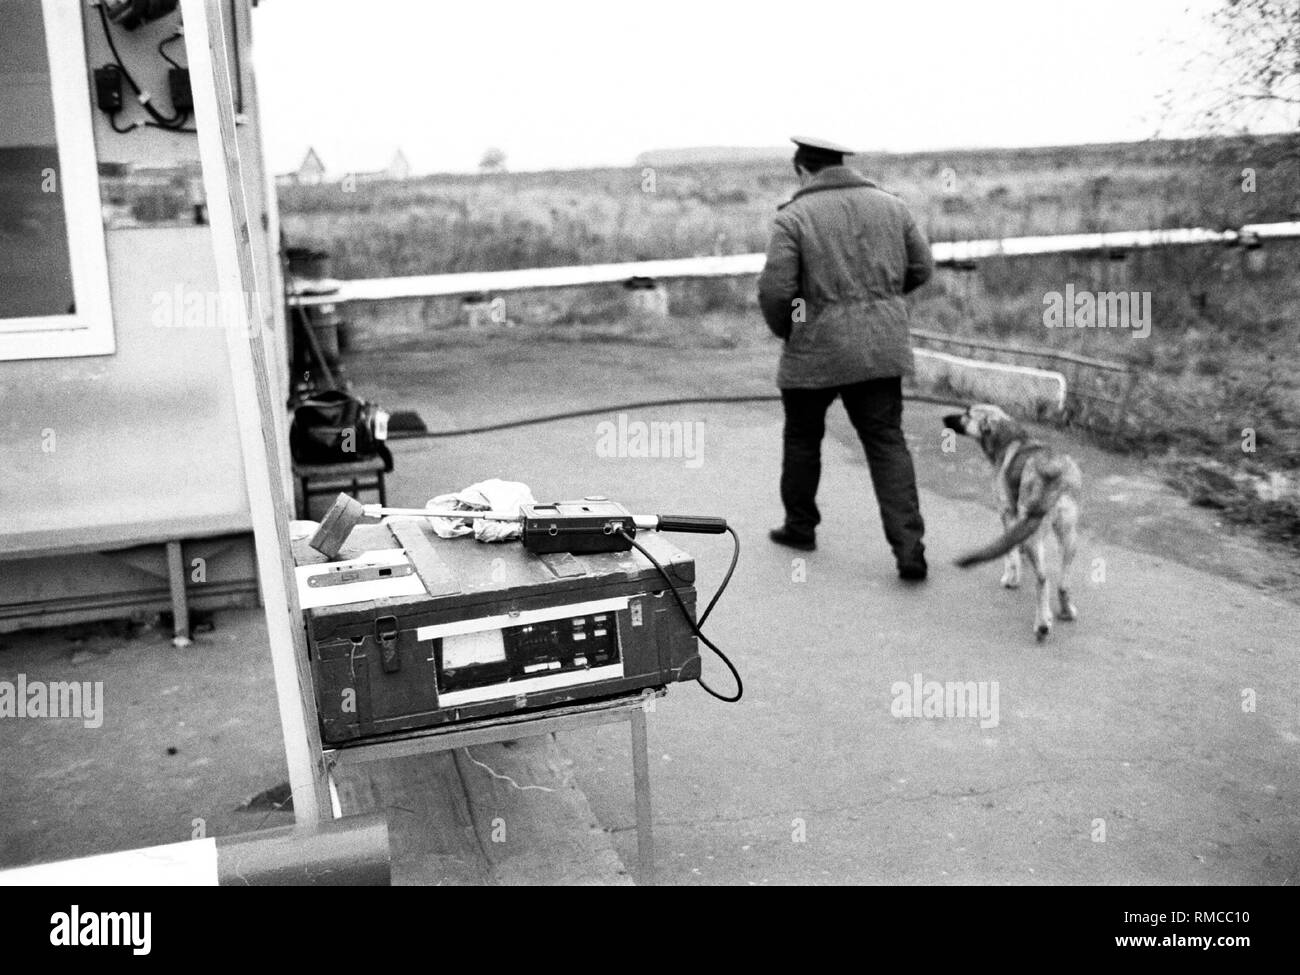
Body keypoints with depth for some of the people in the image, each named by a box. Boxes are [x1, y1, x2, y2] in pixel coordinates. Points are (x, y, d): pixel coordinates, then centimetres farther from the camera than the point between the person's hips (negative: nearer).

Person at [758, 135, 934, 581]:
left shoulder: (794, 216, -9)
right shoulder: (889, 205, 7)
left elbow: (774, 290, -15)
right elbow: (921, 268, 11)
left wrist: (783, 329, 5)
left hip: (816, 349, -3)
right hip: (883, 346, 4)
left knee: (802, 437, 18)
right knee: (887, 442, 5)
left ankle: (801, 526, 33)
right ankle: (909, 549, -3)